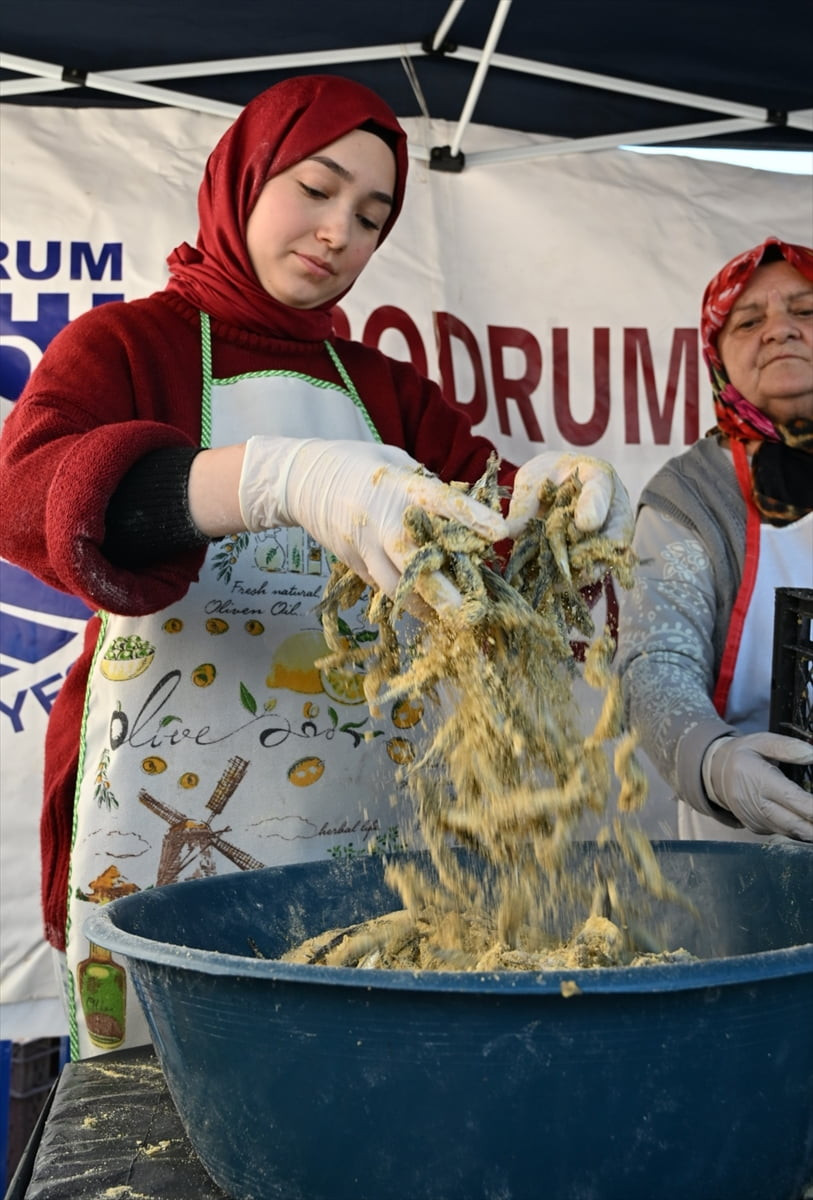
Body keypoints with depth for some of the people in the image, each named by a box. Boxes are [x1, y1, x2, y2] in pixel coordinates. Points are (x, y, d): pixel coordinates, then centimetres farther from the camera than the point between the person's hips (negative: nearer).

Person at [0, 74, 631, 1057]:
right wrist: (281, 477, -37)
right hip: (173, 825, -4)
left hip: (373, 823, 4)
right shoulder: (126, 346, 1)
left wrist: (549, 492, -23)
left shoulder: (384, 390, 15)